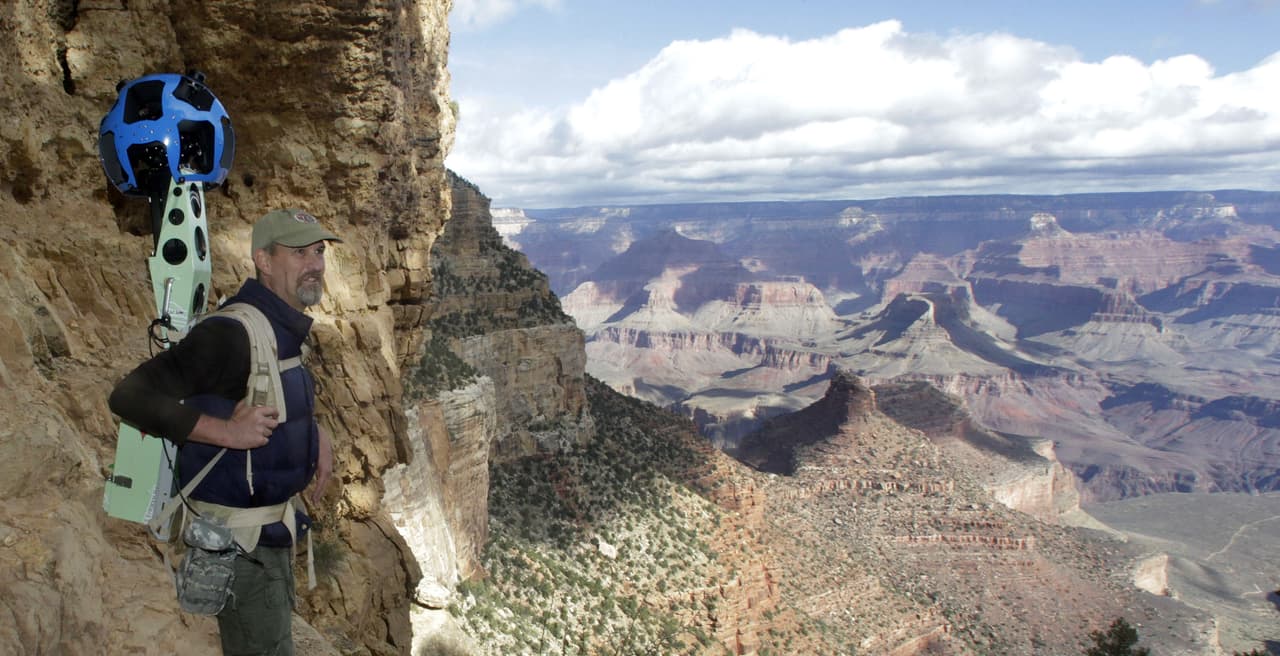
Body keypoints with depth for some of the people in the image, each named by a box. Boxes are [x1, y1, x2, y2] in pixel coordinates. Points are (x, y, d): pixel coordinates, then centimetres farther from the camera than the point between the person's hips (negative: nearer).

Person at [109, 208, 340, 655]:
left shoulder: (285, 329, 5)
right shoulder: (231, 333, -25)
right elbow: (130, 397, -30)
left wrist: (316, 435, 5)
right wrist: (226, 432, -31)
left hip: (272, 529, 10)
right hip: (239, 537, -9)